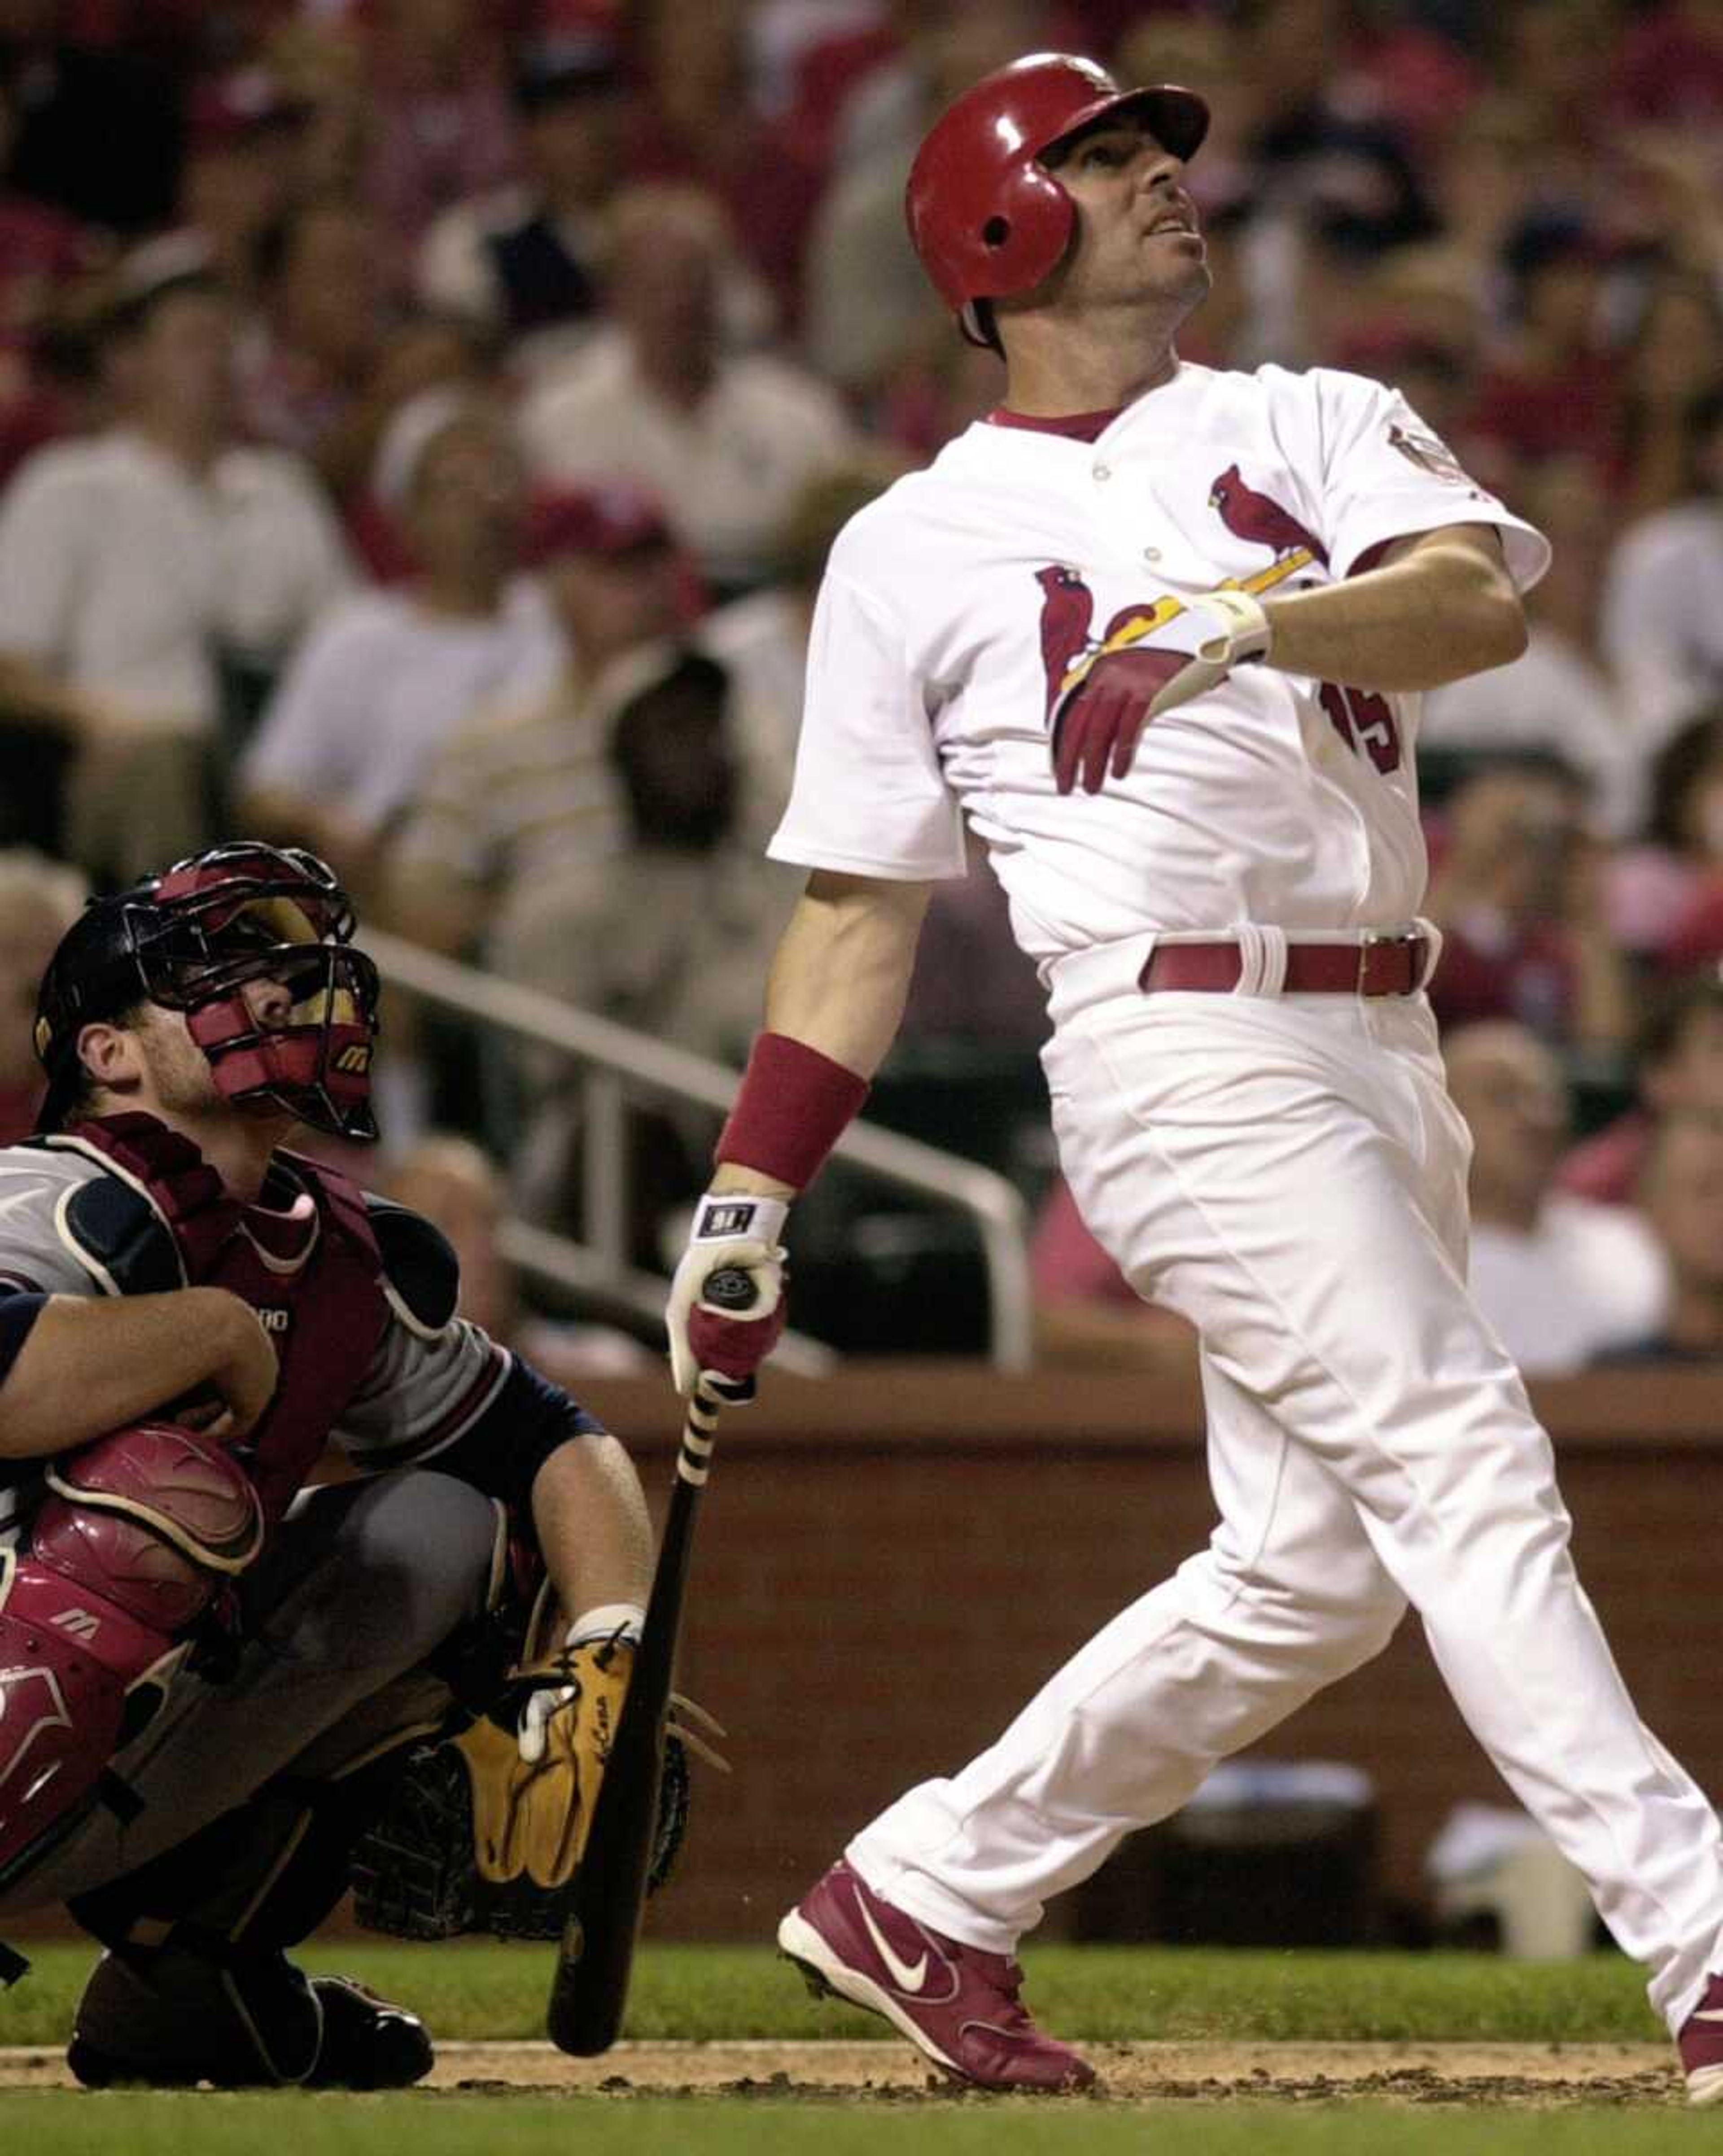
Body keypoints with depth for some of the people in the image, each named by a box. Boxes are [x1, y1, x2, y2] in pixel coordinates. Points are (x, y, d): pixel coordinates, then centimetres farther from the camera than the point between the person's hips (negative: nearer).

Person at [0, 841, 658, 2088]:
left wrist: (603, 1672, -4)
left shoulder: (348, 1260, 8)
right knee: (175, 1487, -30)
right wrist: (220, 1333, -22)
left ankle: (180, 1973, 10)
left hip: (110, 1779, 9)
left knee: (452, 1525, 11)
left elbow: (556, 1446, 14)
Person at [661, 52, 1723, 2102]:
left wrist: (1247, 626, -27)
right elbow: (859, 906, 11)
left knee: (1318, 1560, 6)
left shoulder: (1314, 426, 14)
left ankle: (922, 1897, 20)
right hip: (1183, 1051, -5)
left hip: (1380, 1049, 5)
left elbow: (1478, 600, -7)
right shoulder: (917, 548, 8)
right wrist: (747, 1200, 3)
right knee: (1458, 1457, -16)